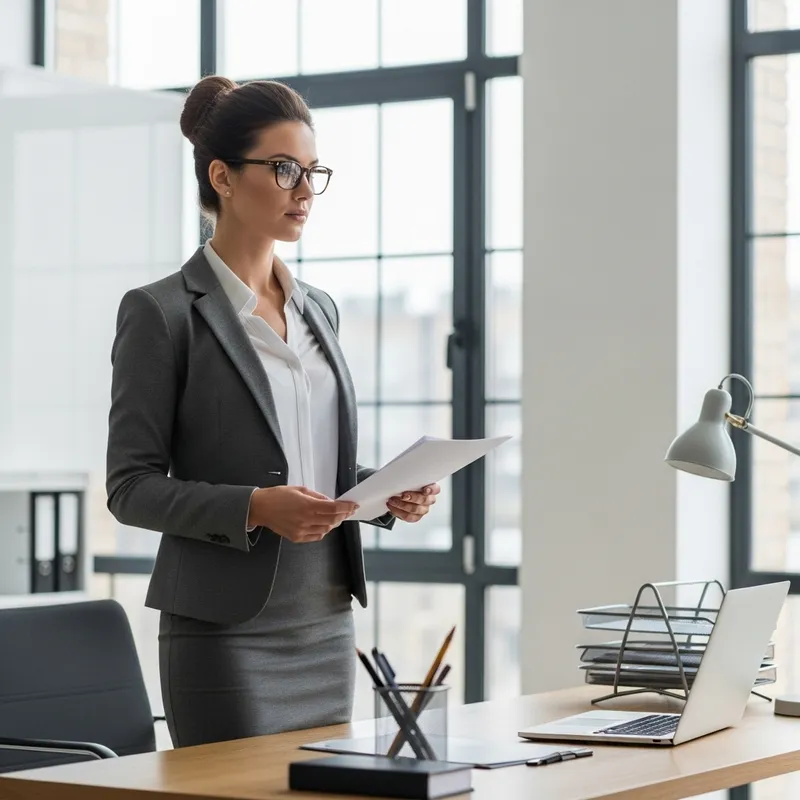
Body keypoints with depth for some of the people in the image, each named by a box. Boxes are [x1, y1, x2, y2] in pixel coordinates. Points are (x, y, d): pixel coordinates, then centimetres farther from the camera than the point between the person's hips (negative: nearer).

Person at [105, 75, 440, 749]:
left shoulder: (319, 308, 14)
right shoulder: (162, 313, -6)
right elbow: (132, 486, -9)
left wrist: (389, 493, 0)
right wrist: (254, 508, -22)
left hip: (327, 625, 6)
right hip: (227, 634, -6)